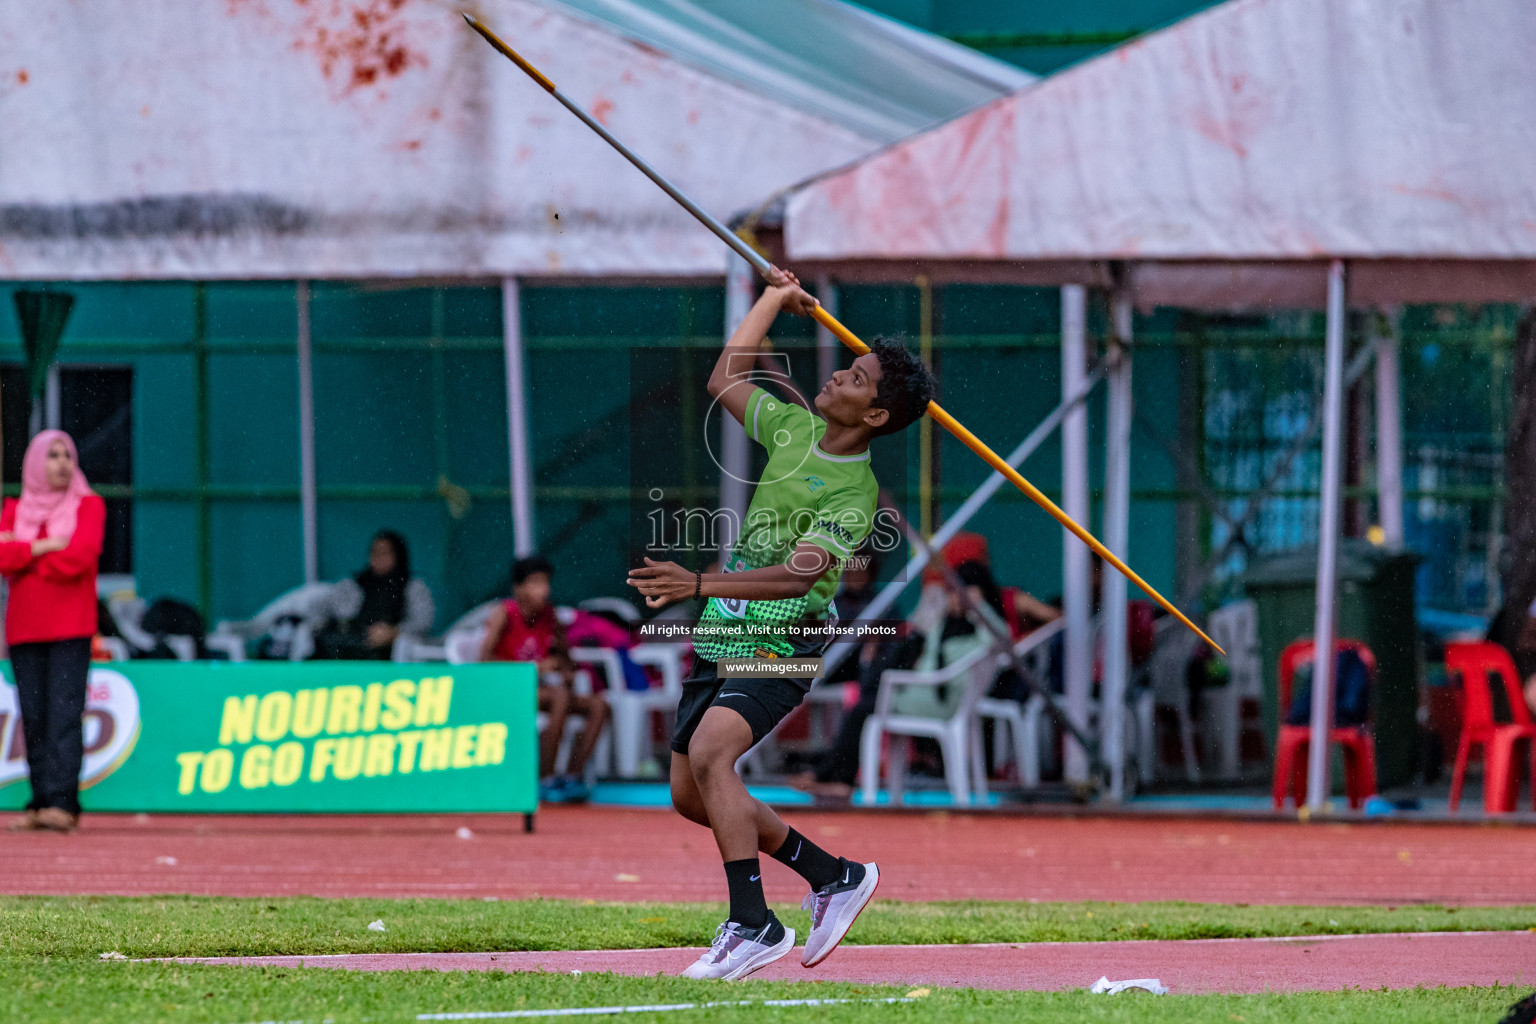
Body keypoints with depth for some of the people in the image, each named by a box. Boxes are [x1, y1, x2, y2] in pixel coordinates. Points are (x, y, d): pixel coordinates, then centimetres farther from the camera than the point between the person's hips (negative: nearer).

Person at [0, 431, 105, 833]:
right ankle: (41, 802, 2)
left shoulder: (88, 506, 6)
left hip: (70, 629, -4)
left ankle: (62, 803, -21)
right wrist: (44, 547, -11)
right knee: (34, 718, 0)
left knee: (64, 714, -14)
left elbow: (79, 558, -10)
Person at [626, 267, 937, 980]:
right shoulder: (796, 428, 5)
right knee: (690, 796, 7)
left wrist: (699, 585, -39)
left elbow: (796, 575, -29)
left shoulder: (854, 495, -16)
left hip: (779, 647, -8)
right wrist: (775, 300, 22)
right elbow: (724, 380, 21)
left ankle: (752, 923, -27)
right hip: (721, 638, 8)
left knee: (708, 753, -29)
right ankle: (833, 875, 22)